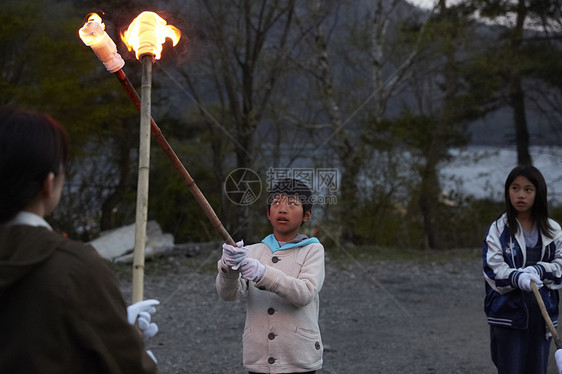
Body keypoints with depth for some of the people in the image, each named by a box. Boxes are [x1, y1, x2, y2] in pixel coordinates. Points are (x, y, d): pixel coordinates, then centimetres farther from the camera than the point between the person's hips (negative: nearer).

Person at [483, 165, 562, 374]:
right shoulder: (498, 230, -3)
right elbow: (493, 269, -10)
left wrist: (539, 270, -18)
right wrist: (518, 278, -29)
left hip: (542, 314, 3)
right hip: (508, 313, -3)